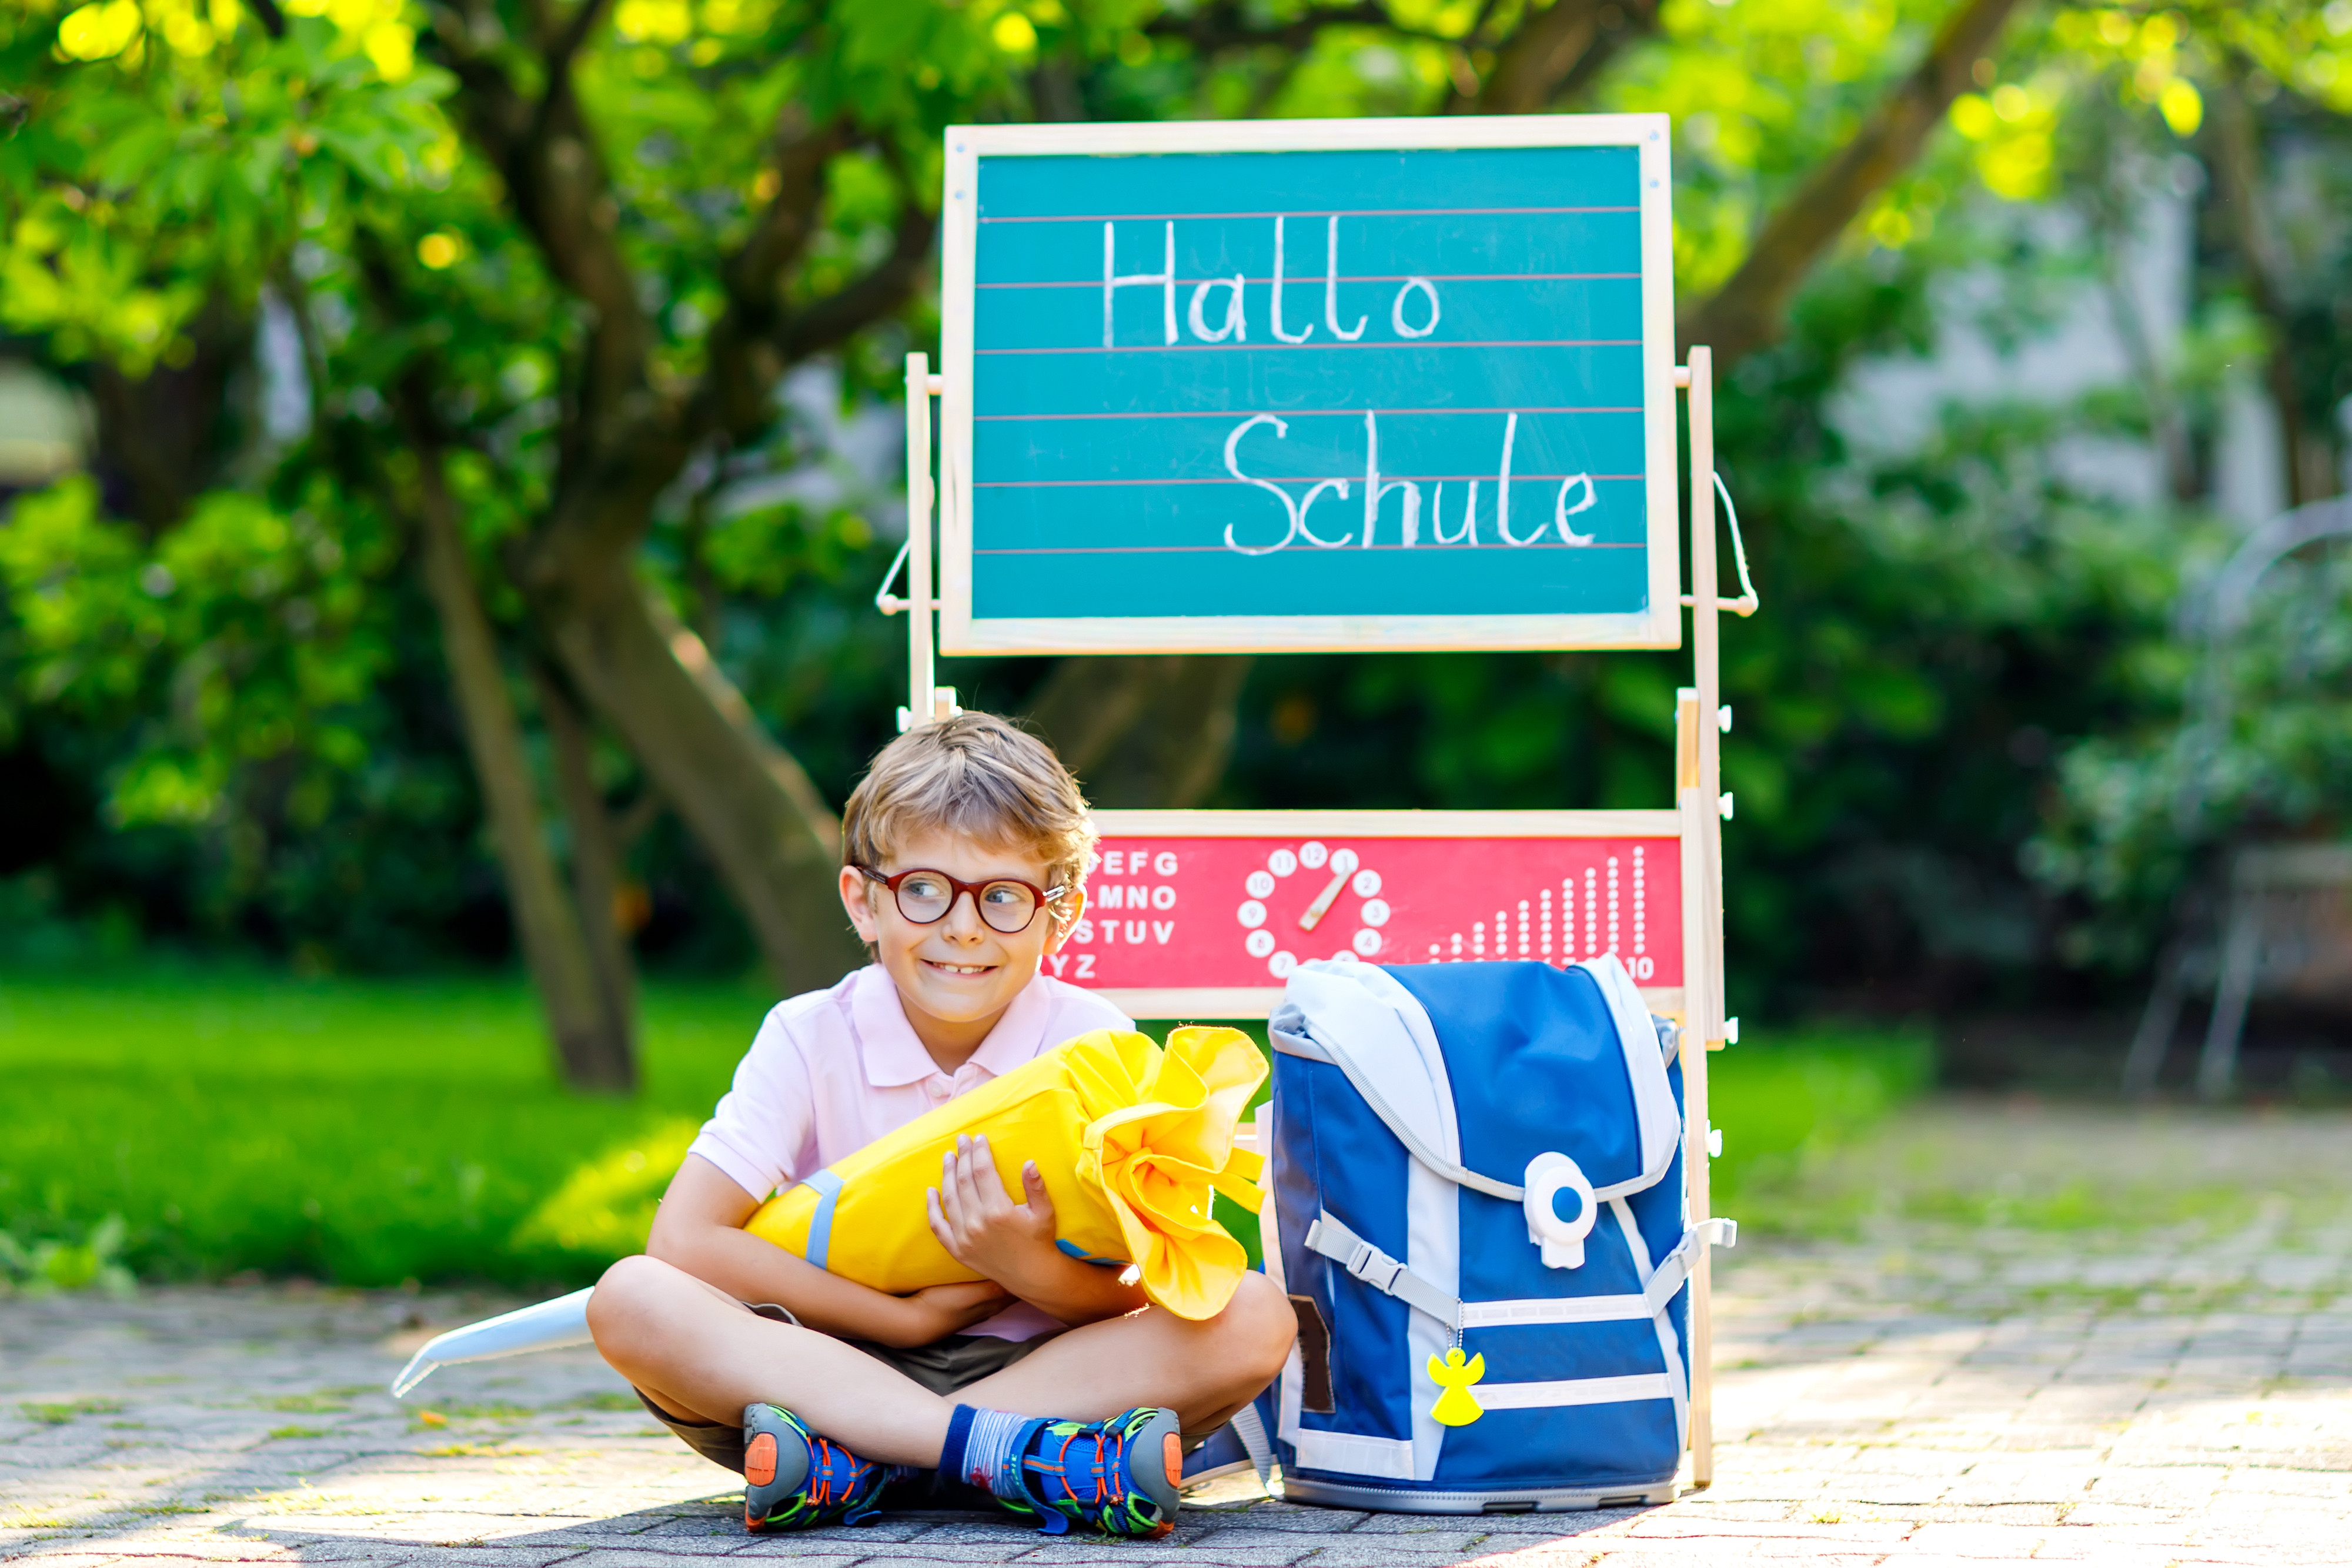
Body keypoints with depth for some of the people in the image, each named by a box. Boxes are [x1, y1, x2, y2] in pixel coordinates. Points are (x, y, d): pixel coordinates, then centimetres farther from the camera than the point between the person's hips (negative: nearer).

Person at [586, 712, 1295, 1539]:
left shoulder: (1091, 1039, -3)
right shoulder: (811, 1038, -4)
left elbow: (1128, 1302, -7)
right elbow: (683, 1240, -15)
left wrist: (1028, 1269, -30)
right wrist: (910, 1316, -15)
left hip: (1046, 1368, 1)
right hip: (840, 1367, 0)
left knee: (1254, 1319, -25)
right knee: (630, 1300, -27)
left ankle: (849, 1465, -30)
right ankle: (1023, 1455, -36)